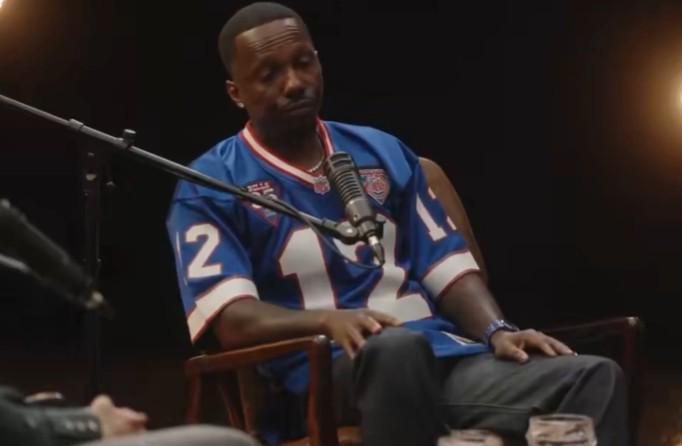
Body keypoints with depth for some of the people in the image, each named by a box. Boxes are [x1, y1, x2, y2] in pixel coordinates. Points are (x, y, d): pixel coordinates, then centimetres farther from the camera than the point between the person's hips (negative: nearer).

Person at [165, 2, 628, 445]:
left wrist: (498, 330, -3)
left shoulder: (383, 152, 22)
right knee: (396, 348, -43)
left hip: (443, 357, 5)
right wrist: (328, 320, -27)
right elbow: (229, 317, -8)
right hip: (320, 373, -5)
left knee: (594, 377, -21)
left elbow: (446, 264, 17)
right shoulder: (211, 186, 6)